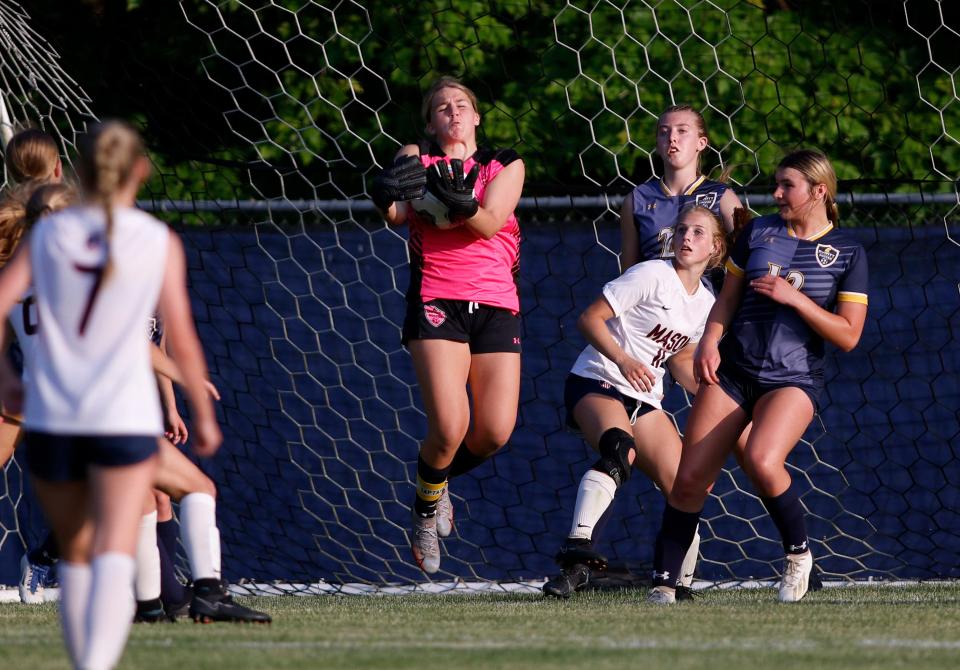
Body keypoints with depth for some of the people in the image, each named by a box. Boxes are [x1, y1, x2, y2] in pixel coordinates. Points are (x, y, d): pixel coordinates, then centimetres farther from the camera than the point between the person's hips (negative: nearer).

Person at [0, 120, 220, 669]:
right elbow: (183, 340, 1)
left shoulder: (47, 235, 6)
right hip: (126, 418, -3)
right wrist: (204, 415, 13)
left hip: (51, 418, 3)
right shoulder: (159, 242, 1)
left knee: (76, 554, 20)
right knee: (114, 559, -12)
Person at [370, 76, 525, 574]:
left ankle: (439, 479, 26)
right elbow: (396, 214, -12)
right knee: (448, 430, -18)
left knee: (495, 432, -7)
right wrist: (388, 194, -36)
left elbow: (490, 222, -8)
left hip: (496, 307, 3)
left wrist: (459, 204, -29)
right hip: (436, 303, -3)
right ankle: (426, 510, 10)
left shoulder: (505, 167, 12)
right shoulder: (417, 160, 8)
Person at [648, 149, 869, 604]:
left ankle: (798, 553, -6)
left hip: (794, 379, -4)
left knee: (762, 461, -30)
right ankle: (663, 581, 5)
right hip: (733, 370, 4)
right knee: (690, 479, -7)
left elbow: (848, 335, -5)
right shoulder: (759, 232, 9)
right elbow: (728, 298, 15)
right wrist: (710, 342, -4)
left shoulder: (847, 252, 0)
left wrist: (793, 297, -14)